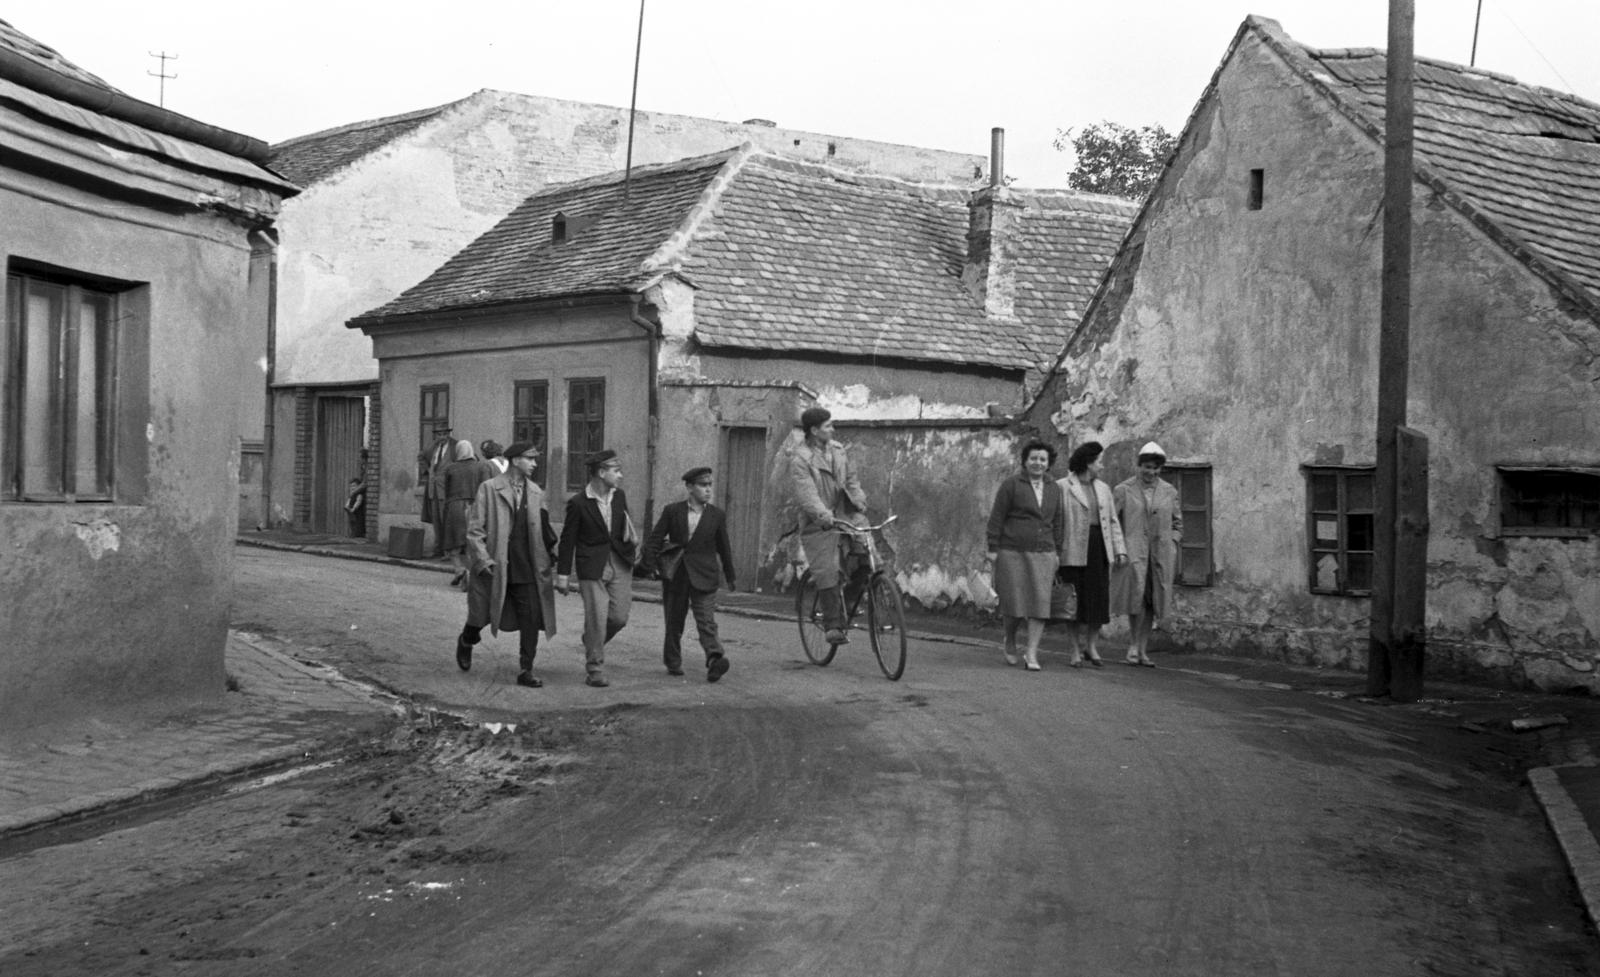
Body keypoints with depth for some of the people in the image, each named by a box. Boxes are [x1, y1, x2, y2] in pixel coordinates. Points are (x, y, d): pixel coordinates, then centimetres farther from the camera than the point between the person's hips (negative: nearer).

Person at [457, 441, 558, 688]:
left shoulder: (536, 493, 9)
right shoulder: (489, 489, -6)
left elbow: (541, 529, 19)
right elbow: (474, 529, -7)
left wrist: (548, 558, 9)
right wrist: (483, 561, -15)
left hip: (526, 569, 3)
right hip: (493, 566, -3)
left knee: (531, 619, -5)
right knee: (481, 616, 10)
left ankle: (526, 670, 4)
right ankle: (466, 642, 43)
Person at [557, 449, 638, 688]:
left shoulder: (619, 496, 6)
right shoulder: (578, 503, -9)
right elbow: (568, 540, -4)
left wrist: (632, 544, 4)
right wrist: (562, 574, -3)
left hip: (620, 563, 5)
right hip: (592, 567, -5)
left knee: (619, 617, 4)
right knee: (596, 619, -5)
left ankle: (592, 642, 33)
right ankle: (595, 669, 8)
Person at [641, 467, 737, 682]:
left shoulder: (717, 516, 3)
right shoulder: (672, 511, 1)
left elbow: (724, 548, 11)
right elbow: (654, 539, 4)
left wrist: (730, 577, 17)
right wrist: (649, 563, -8)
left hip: (703, 577, -1)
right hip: (675, 576, 1)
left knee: (707, 622, -14)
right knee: (674, 623, 11)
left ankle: (715, 659, -26)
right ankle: (673, 663, 25)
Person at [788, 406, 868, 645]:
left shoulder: (837, 450, 10)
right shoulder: (800, 460, -12)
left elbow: (851, 478, 15)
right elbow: (807, 496, -23)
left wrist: (860, 502, -1)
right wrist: (826, 518, -36)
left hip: (846, 514, 5)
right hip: (820, 525, -5)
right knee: (827, 574, -8)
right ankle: (833, 625, 2)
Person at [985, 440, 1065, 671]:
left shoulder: (1054, 489, 13)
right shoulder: (1010, 485, 0)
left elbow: (1058, 522, 16)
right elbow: (996, 518, -2)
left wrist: (1057, 553, 12)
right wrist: (993, 549, -6)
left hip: (1042, 555, 3)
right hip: (1011, 554, -3)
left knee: (1040, 603, -7)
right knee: (1014, 603, -2)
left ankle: (1031, 654, -4)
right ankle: (1010, 641, 26)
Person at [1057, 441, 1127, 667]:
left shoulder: (1103, 489, 15)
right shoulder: (1062, 487, -3)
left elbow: (1113, 521, 14)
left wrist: (1120, 550, 5)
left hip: (1099, 549, 5)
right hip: (1073, 550, -5)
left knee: (1099, 598, 3)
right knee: (1074, 601, -1)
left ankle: (1091, 646, 16)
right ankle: (1076, 650, 7)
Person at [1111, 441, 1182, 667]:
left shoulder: (1169, 492, 12)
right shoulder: (1123, 490, 3)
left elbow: (1177, 524, 21)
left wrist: (1172, 545, 6)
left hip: (1160, 554, 3)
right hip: (1133, 551, -3)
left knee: (1151, 602, 3)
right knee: (1136, 592, -21)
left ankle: (1142, 650, 12)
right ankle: (1134, 643, -6)